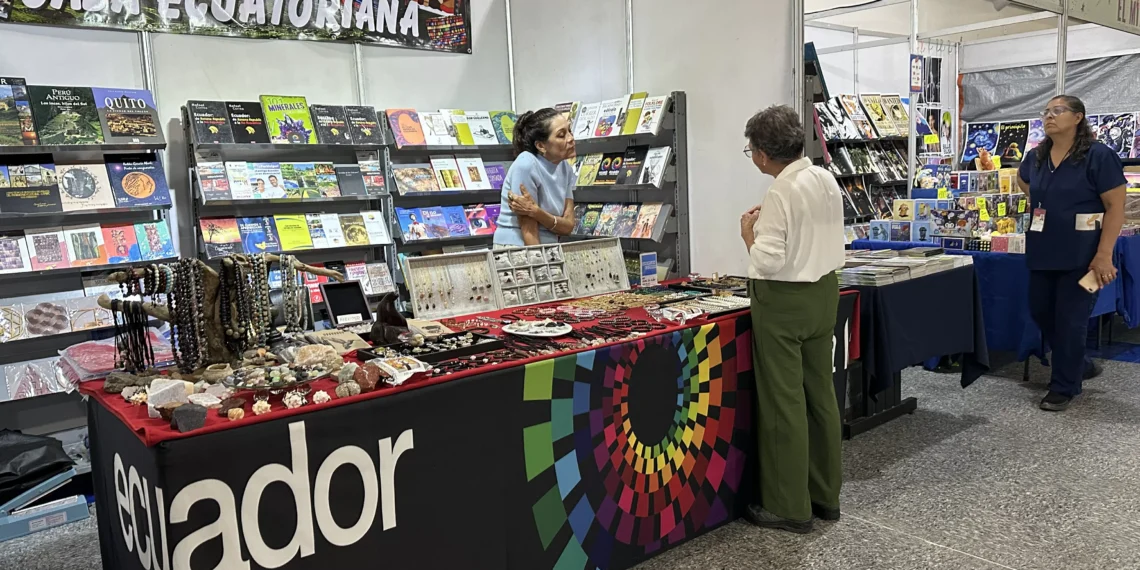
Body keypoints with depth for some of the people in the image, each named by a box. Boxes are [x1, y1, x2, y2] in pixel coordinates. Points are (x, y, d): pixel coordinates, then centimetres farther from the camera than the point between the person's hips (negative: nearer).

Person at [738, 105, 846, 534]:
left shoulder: (781, 193, -20)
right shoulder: (827, 180, 6)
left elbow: (769, 262, -22)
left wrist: (749, 233, -6)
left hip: (785, 302, -9)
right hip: (824, 291, 9)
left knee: (783, 402, 1)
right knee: (821, 393, 15)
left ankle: (790, 507, 11)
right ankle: (825, 494, 27)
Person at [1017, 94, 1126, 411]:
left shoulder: (1098, 156, -13)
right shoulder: (1035, 158, 5)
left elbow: (1116, 207, -14)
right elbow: (1023, 180, 29)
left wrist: (1104, 255, -20)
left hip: (1080, 255, -6)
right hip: (1042, 253, 7)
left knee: (1070, 321, 1)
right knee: (1041, 313, 14)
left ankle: (1064, 386, 16)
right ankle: (1080, 366, 36)